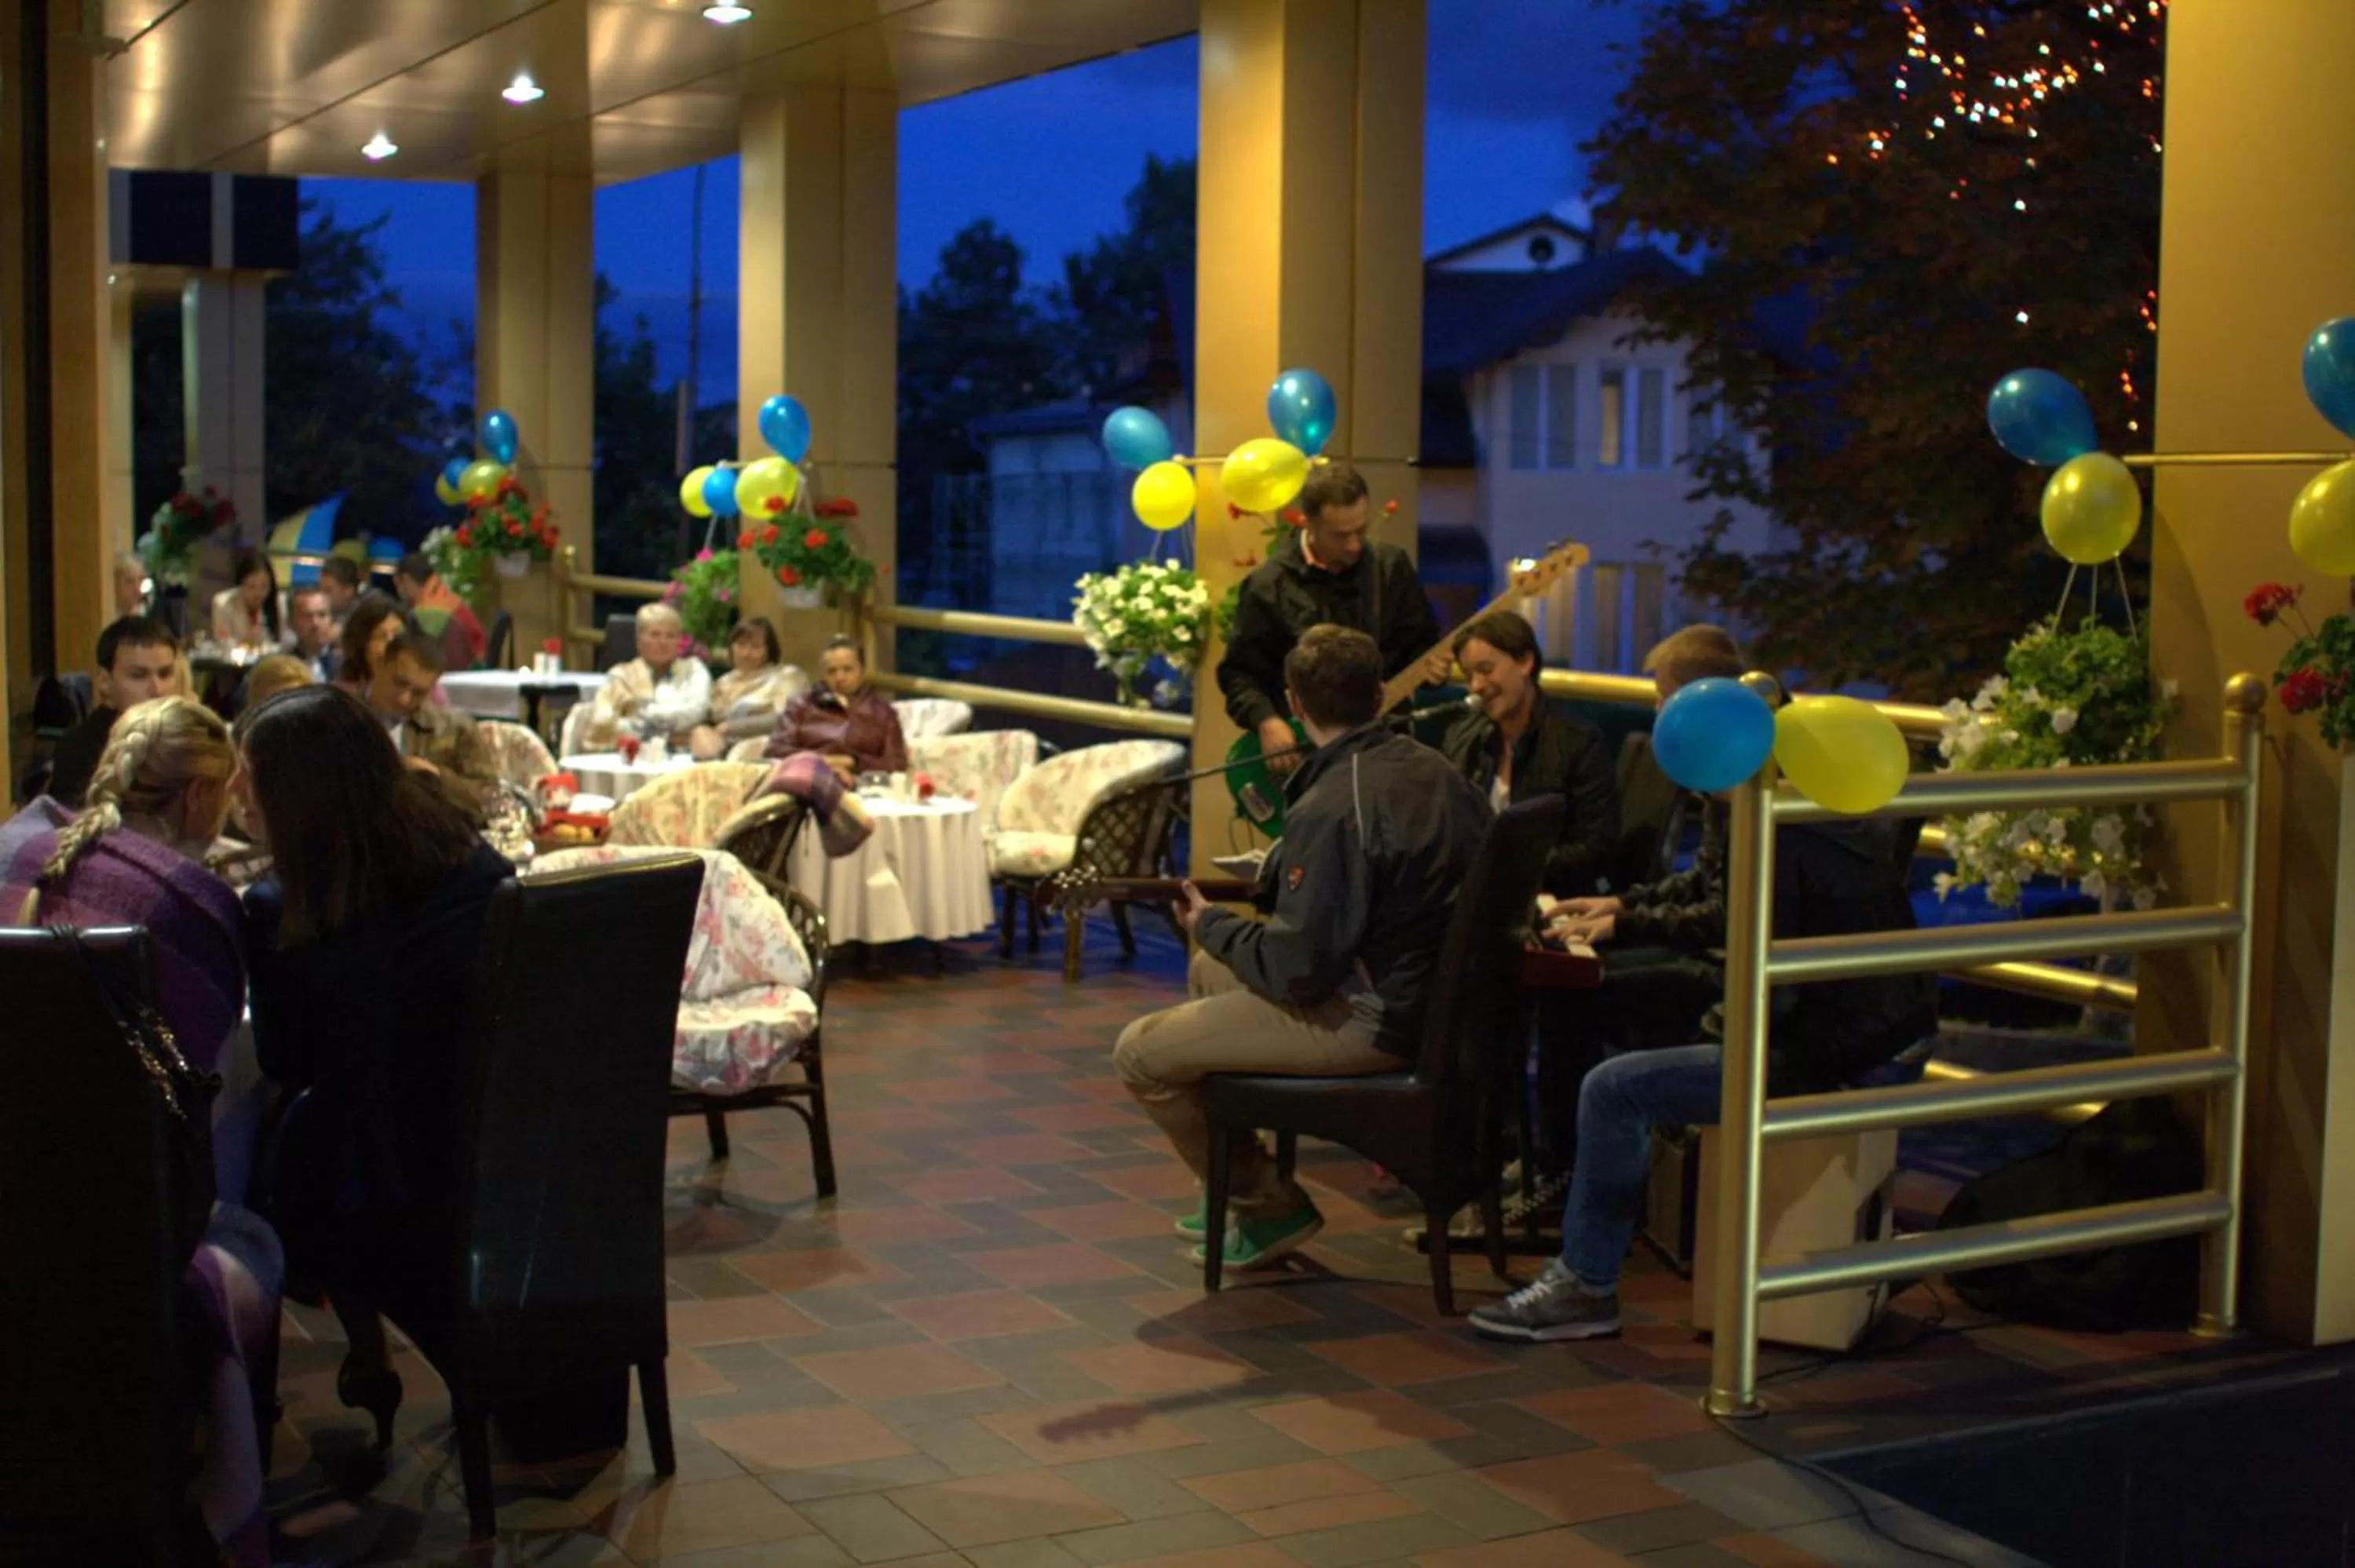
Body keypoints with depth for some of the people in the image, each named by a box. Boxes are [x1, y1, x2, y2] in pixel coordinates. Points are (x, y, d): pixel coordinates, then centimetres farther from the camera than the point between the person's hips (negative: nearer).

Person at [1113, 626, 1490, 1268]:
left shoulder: (1331, 809, -25)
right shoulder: (1437, 769, 2)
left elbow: (1297, 973, -24)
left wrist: (1211, 925, -6)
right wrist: (1269, 889, 22)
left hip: (1368, 1021, -10)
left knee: (1139, 1053, -3)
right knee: (1208, 972, 28)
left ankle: (1268, 1207, 11)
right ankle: (1237, 1185, 35)